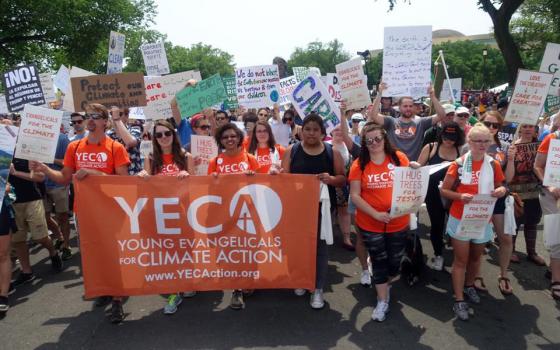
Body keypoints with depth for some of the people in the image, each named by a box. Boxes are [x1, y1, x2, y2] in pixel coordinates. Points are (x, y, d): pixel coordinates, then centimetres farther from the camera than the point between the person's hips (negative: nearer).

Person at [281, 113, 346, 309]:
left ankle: (318, 289, 18)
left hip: (322, 206, 0)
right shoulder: (291, 151, 2)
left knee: (320, 245, 5)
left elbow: (343, 179, 1)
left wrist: (331, 179, -20)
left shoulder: (332, 152, 1)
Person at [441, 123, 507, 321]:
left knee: (476, 257, 20)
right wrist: (459, 196, -25)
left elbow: (499, 187, 11)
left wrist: (501, 191, -13)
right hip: (460, 219, -3)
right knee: (461, 259, 4)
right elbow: (443, 190, -7)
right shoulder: (458, 164, -11)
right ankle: (459, 300, 12)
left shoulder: (493, 165, -2)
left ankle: (469, 286, 44)